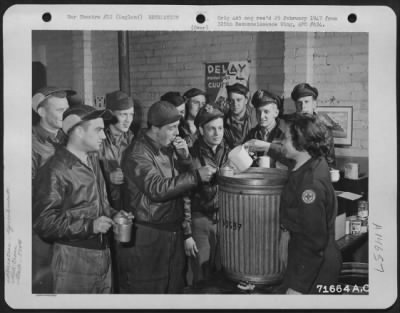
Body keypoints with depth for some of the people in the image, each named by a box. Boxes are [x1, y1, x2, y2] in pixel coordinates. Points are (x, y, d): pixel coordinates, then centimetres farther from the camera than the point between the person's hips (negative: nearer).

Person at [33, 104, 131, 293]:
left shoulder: (93, 160, 13)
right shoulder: (55, 170, -14)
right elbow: (44, 222, -17)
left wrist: (113, 215, 6)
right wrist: (89, 226, -20)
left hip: (102, 253, 8)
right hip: (73, 258, -8)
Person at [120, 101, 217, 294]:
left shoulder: (169, 148, 10)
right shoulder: (138, 153, -14)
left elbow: (183, 185, 13)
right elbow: (156, 189, -25)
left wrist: (185, 157, -5)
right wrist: (196, 176, -28)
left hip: (174, 232, 7)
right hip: (147, 236, -7)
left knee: (175, 286, 13)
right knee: (146, 289, 3)